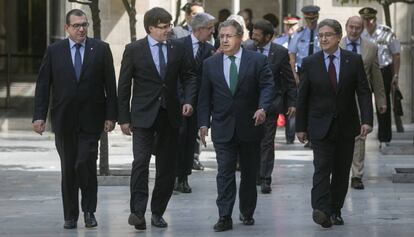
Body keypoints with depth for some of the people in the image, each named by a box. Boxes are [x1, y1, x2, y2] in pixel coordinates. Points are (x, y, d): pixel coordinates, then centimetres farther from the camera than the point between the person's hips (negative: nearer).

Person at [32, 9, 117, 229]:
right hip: (63, 120, 1)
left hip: (91, 119, -1)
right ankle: (70, 215, 17)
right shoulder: (54, 51, 3)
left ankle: (89, 210, 5)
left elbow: (110, 84, 2)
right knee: (68, 168, 7)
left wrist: (111, 115, -4)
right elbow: (43, 85, 3)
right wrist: (39, 116, -5)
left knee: (85, 163, -13)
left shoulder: (101, 49, 2)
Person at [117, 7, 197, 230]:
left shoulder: (177, 48, 5)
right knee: (141, 161, -15)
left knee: (167, 167, 5)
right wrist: (124, 118, -2)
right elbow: (124, 85, 0)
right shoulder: (134, 50, -3)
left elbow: (188, 77, 13)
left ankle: (158, 212, 15)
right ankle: (137, 211, -17)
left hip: (170, 115, 3)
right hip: (143, 115, -3)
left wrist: (189, 100, -6)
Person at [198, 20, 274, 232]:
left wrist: (262, 107, -23)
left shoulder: (257, 61, 0)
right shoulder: (210, 64, 6)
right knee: (225, 173, -6)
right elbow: (205, 96, 6)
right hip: (223, 128, 0)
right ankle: (225, 217, -7)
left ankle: (247, 212, 25)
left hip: (250, 126, 0)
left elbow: (267, 85, -6)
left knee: (249, 173, 10)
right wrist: (204, 123, -1)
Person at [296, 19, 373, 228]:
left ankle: (335, 211, 16)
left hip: (346, 126, 2)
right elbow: (302, 97, 4)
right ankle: (321, 210, -23)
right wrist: (300, 127, 2)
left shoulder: (354, 60, 2)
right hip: (320, 126, -2)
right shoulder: (309, 63, 0)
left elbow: (363, 92, 0)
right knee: (322, 168, -14)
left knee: (342, 171, 7)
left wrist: (366, 120, -11)